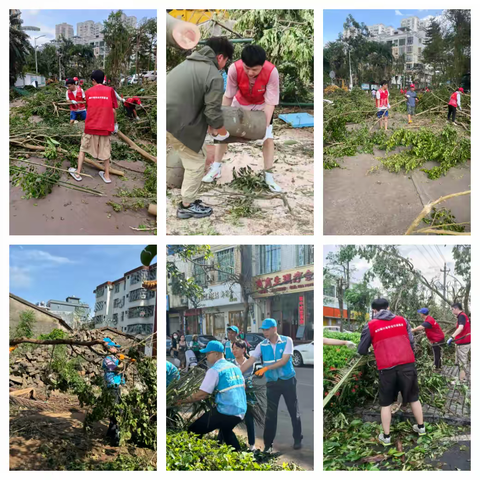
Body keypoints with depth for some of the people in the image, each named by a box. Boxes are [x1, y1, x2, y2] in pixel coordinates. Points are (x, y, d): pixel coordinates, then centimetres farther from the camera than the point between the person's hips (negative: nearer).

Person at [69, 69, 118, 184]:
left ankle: (78, 173, 17)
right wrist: (113, 125, 8)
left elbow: (89, 107, 7)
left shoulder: (88, 92, 2)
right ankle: (107, 175, 18)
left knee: (83, 148, 15)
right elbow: (113, 110, -3)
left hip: (91, 126, 0)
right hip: (106, 126, 0)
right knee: (106, 150, 13)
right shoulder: (110, 90, -3)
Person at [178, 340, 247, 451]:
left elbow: (201, 394, -14)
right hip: (241, 412, 8)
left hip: (226, 413, -8)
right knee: (226, 430, 36)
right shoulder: (235, 367, 12)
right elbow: (243, 386, 25)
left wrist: (182, 401, -4)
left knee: (193, 431, 0)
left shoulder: (214, 370, -11)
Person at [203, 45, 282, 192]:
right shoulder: (234, 69, -36)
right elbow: (228, 96, -23)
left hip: (262, 106, -2)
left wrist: (265, 125, -38)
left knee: (268, 138, -8)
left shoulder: (271, 72, -39)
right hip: (240, 103, 2)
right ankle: (216, 168, 18)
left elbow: (270, 102, -33)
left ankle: (268, 176, 2)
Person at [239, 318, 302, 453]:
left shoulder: (287, 341, -9)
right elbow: (250, 361, -8)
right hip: (272, 383, 2)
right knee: (270, 414, 2)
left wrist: (266, 368, -27)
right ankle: (268, 444, 9)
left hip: (288, 381, -2)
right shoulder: (262, 345, -2)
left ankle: (297, 440, 24)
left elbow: (284, 361, -18)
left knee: (294, 411, 9)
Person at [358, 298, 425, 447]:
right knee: (413, 398, 20)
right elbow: (411, 342, 10)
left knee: (386, 403, 11)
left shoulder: (370, 326, 3)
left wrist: (373, 347, 32)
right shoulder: (402, 320, 11)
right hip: (407, 364, 2)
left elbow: (362, 351, 10)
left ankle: (386, 437, 16)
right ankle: (421, 427, 33)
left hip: (387, 368, -2)